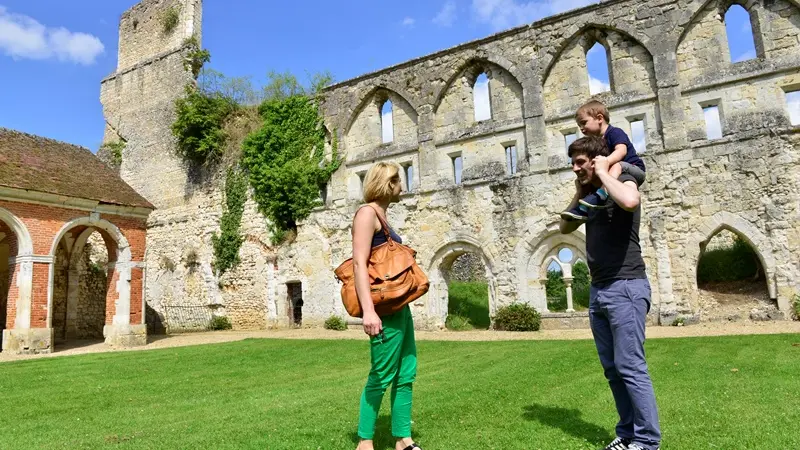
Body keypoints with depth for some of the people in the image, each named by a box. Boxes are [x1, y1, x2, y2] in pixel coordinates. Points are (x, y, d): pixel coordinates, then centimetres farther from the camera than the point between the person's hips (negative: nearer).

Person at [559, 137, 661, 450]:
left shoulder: (623, 182, -4)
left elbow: (629, 201, -29)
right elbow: (565, 227, 23)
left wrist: (603, 174, -13)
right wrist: (579, 191, 15)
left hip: (626, 288, -8)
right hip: (598, 291, 8)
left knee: (630, 367, -6)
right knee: (612, 369, 11)